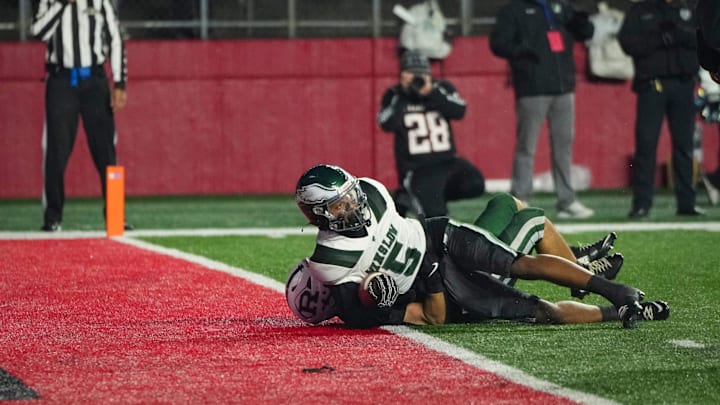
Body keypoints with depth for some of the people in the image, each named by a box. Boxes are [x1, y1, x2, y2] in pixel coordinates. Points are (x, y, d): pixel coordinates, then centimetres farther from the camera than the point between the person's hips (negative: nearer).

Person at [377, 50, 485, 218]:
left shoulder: (442, 88, 6)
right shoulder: (394, 96, 2)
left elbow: (459, 111, -11)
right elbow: (387, 125, -16)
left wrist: (431, 92, -19)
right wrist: (403, 92, -17)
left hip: (448, 161, 4)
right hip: (417, 169, -4)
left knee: (474, 184, -24)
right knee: (436, 215, -20)